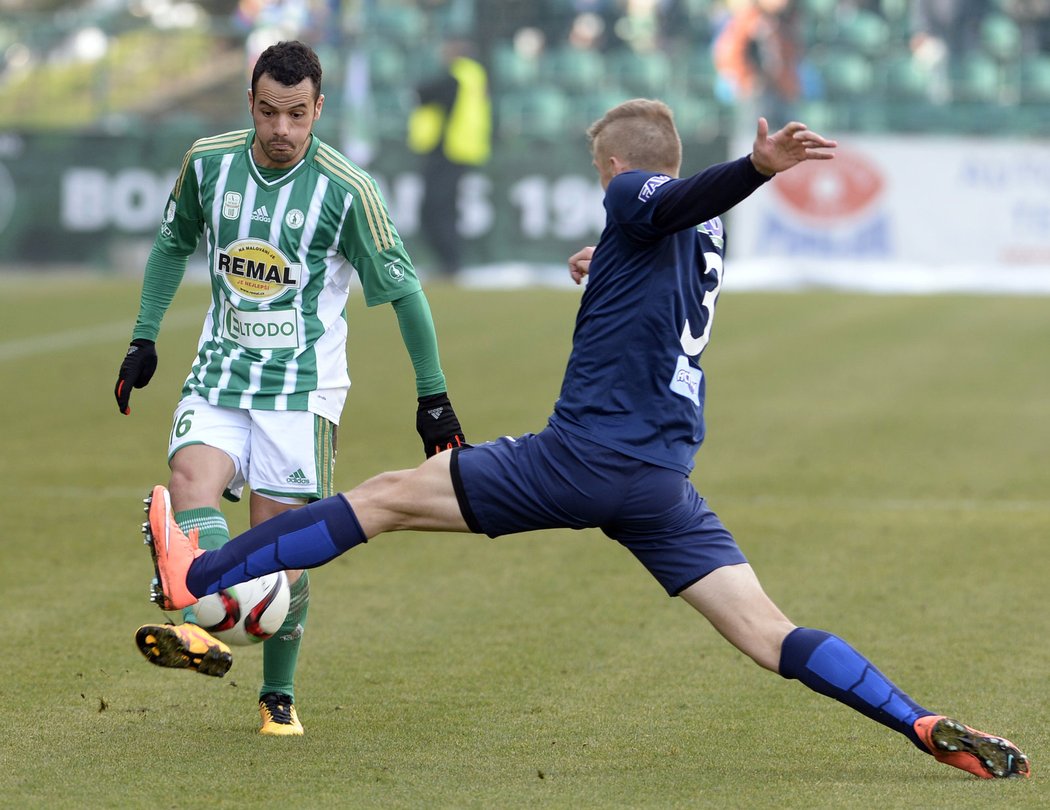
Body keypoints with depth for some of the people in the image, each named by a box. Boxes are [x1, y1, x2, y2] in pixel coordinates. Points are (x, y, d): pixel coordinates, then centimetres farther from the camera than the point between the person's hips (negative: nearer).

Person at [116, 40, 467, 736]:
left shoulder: (346, 190, -13)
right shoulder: (209, 163, -1)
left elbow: (402, 289, -4)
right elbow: (175, 243, 18)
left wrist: (433, 395, -2)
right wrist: (144, 339, 16)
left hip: (303, 385, -3)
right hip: (221, 369, 3)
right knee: (192, 477, -25)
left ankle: (279, 694, 11)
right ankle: (204, 635, -43)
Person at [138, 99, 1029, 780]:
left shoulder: (639, 202, -4)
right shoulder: (705, 233, 20)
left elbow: (687, 194, -27)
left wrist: (758, 165, -48)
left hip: (586, 454, -7)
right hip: (665, 478, 7)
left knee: (388, 495, 4)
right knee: (767, 634, 0)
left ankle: (197, 578, 10)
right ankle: (930, 728, -16)